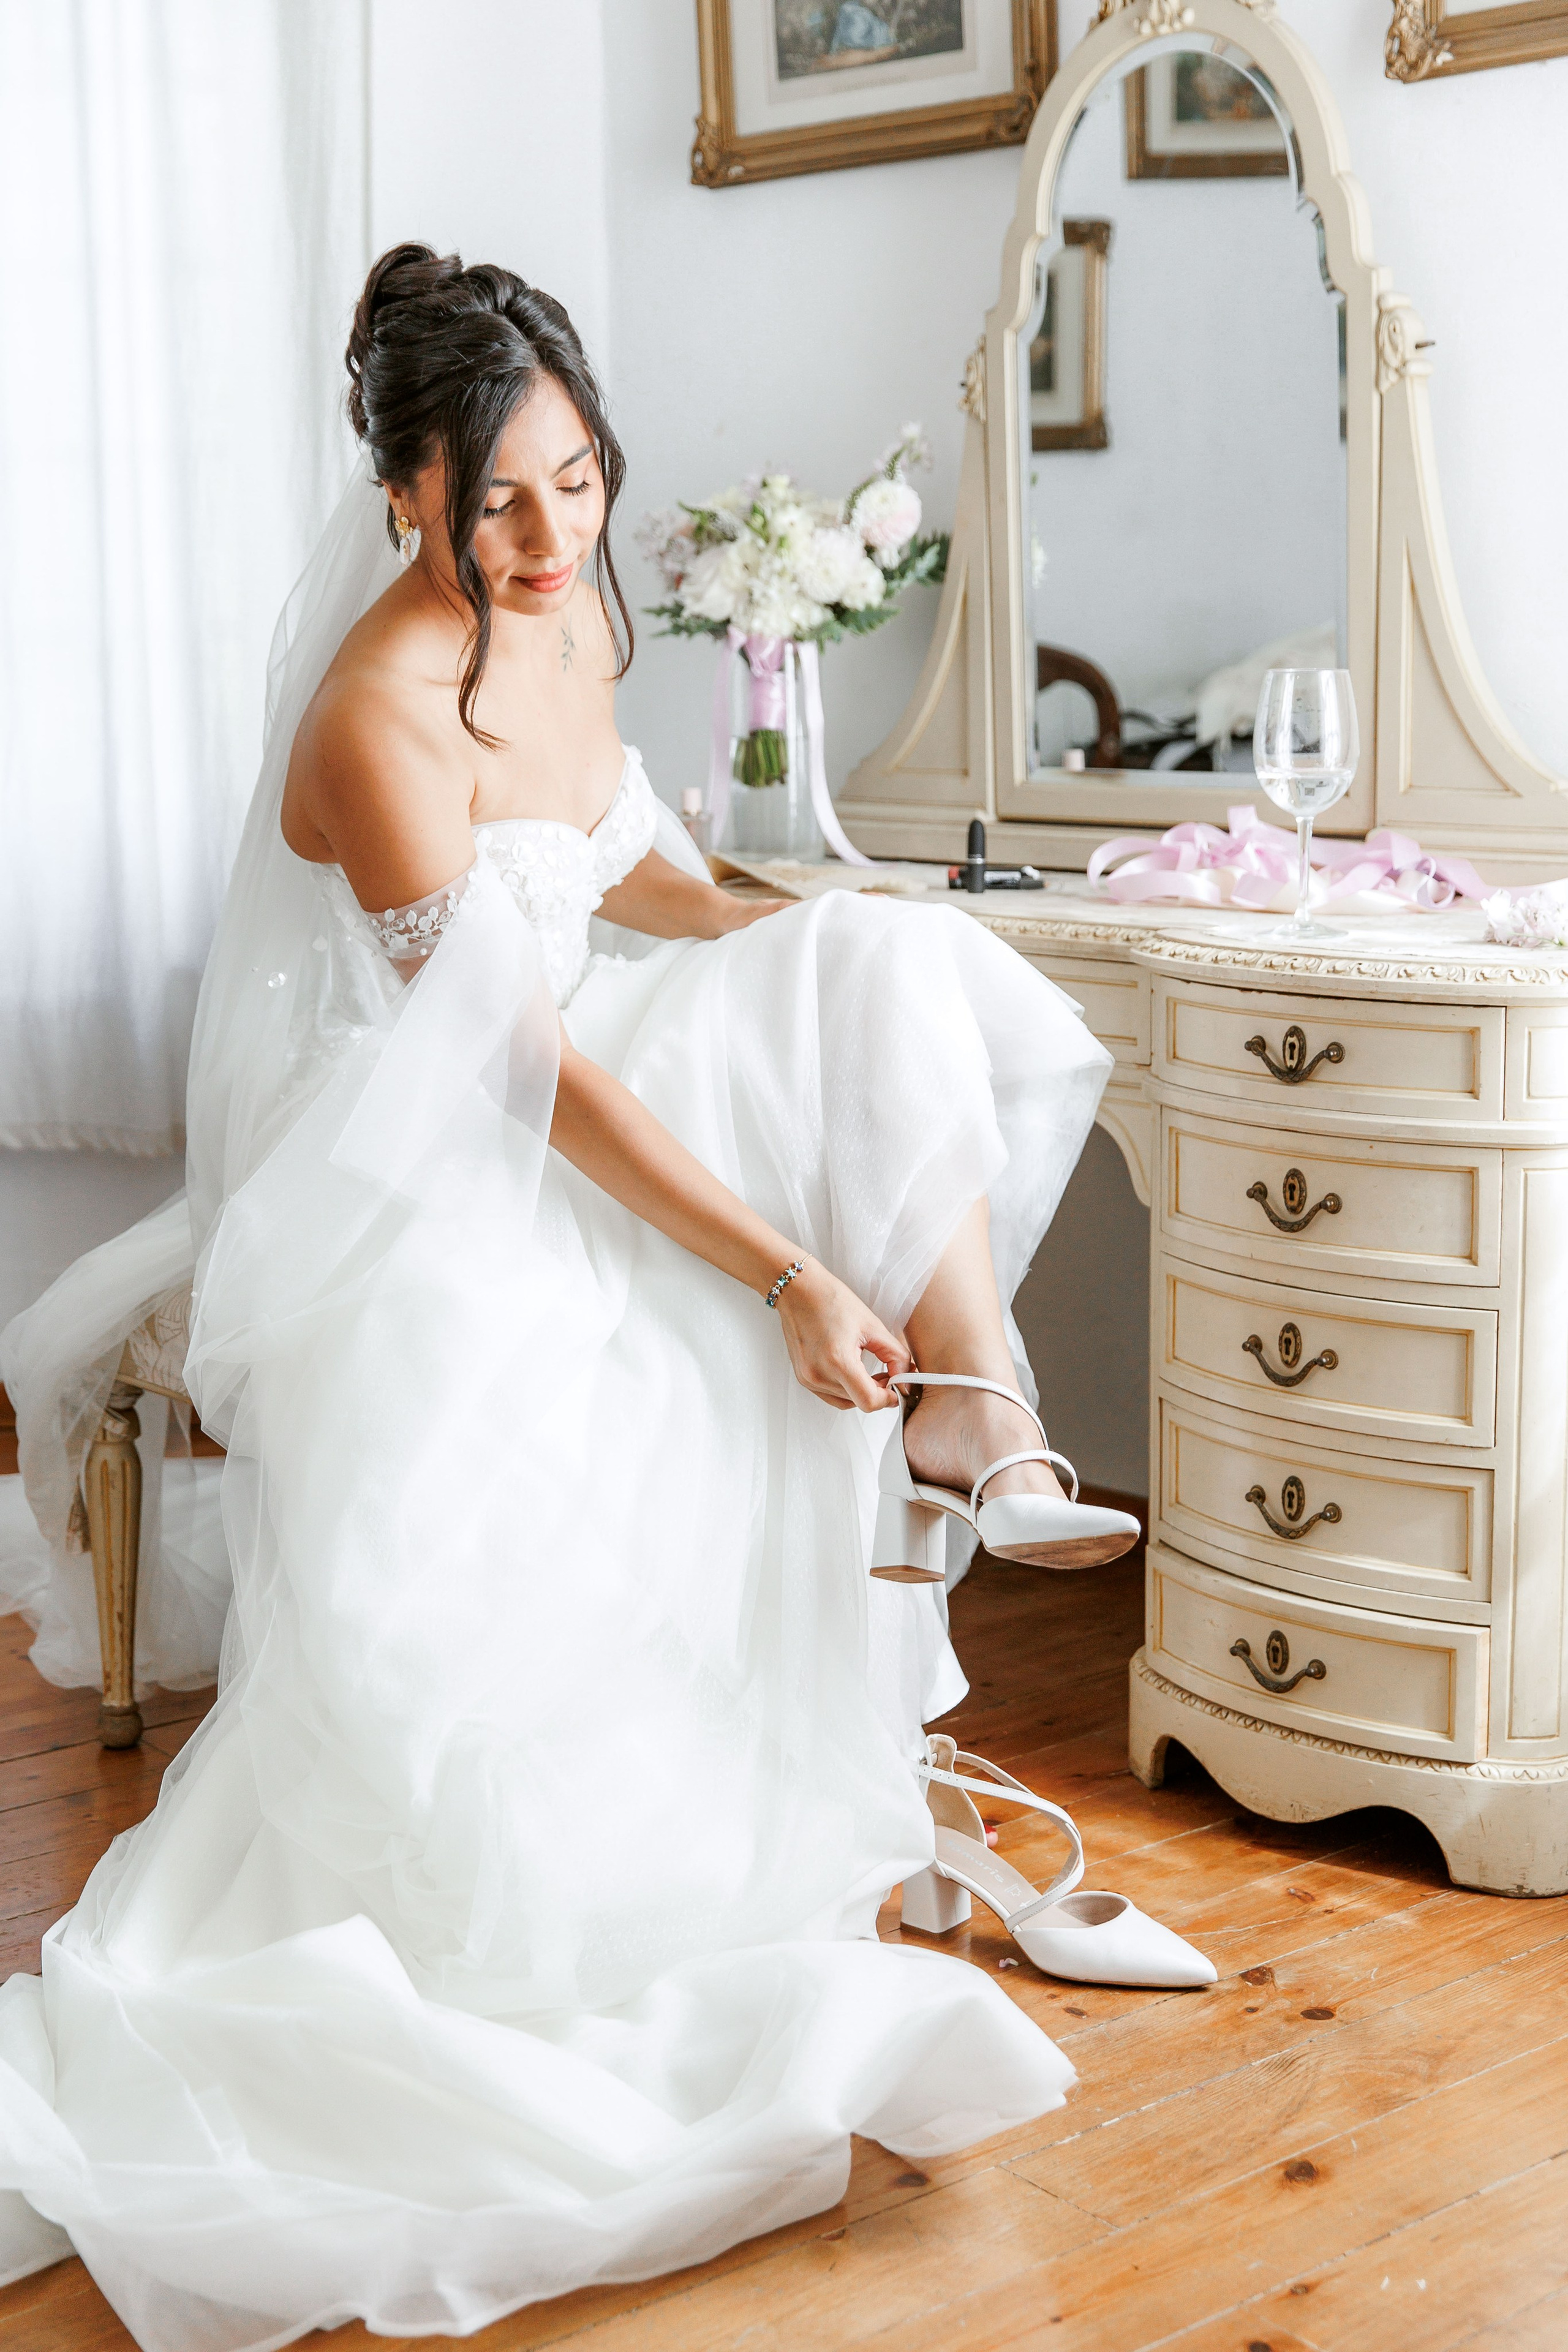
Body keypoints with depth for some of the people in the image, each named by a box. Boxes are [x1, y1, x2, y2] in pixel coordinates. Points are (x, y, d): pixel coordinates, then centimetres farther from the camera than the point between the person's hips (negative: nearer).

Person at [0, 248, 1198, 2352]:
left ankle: (968, 1425, -15)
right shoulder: (383, 716, -24)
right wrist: (787, 1271, -29)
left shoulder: (573, 615, 2)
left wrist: (828, 980, 3)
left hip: (560, 1092, 7)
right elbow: (530, 1069, -26)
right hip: (398, 1163, -7)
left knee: (896, 970, -9)